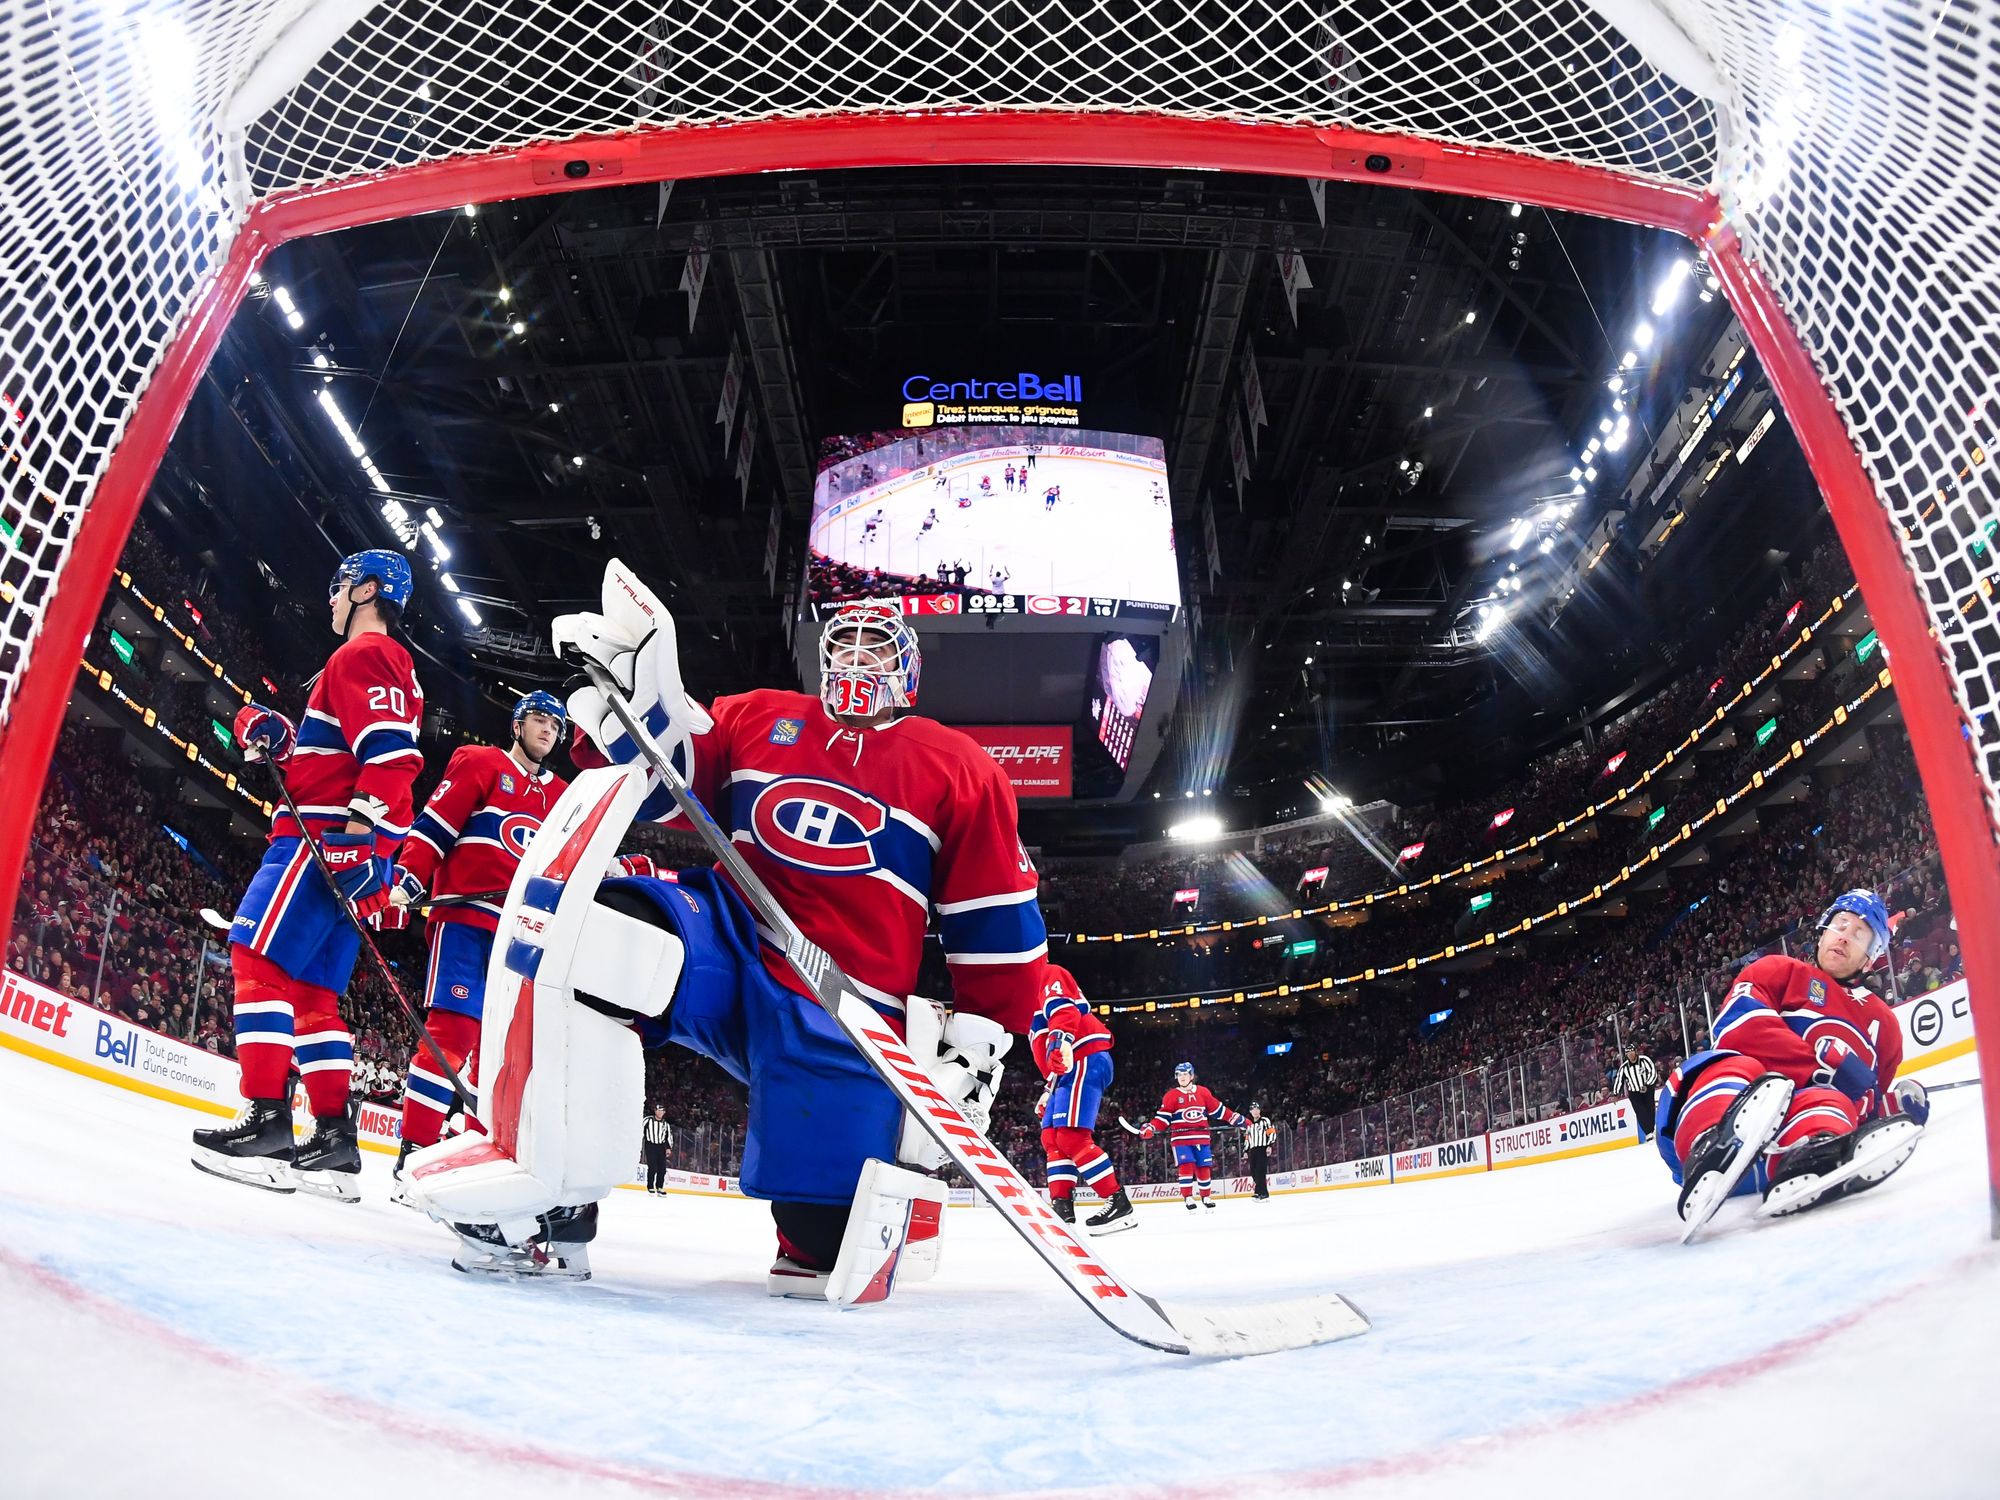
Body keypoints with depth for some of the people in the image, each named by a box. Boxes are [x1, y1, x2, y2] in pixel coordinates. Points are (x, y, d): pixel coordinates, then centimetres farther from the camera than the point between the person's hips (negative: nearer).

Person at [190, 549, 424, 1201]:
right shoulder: (394, 665, 29)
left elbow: (391, 753, -19)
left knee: (258, 956, -15)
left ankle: (266, 1121, -20)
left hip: (329, 837, -10)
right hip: (337, 847, 10)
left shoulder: (365, 653, -4)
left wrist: (359, 827, -26)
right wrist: (275, 735, 9)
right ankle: (335, 1139, 4)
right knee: (311, 989, 8)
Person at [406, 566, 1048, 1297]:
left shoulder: (961, 769, 8)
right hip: (727, 948, 2)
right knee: (579, 927, -30)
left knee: (827, 1246, -10)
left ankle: (900, 1179, 25)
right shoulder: (758, 718, 15)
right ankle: (547, 1187, -22)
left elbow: (997, 920, 6)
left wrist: (981, 1036, 0)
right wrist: (625, 694, -10)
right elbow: (660, 783, 7)